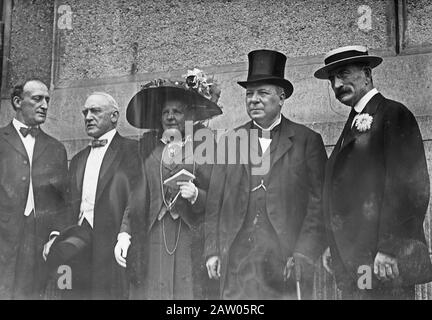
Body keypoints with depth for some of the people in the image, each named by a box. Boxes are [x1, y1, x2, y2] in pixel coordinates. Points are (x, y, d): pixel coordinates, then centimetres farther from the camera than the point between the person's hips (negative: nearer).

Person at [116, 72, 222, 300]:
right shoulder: (147, 151, 13)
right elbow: (133, 197, 9)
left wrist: (197, 195, -13)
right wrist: (124, 234, -2)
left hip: (193, 244, -2)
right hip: (152, 244, 2)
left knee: (191, 292, -6)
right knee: (152, 292, -2)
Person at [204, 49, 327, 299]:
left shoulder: (308, 141, 4)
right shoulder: (230, 141, 11)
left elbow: (318, 204, -1)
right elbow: (215, 202, 10)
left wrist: (304, 255, -9)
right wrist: (213, 251, 4)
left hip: (287, 264, -2)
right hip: (237, 264, 2)